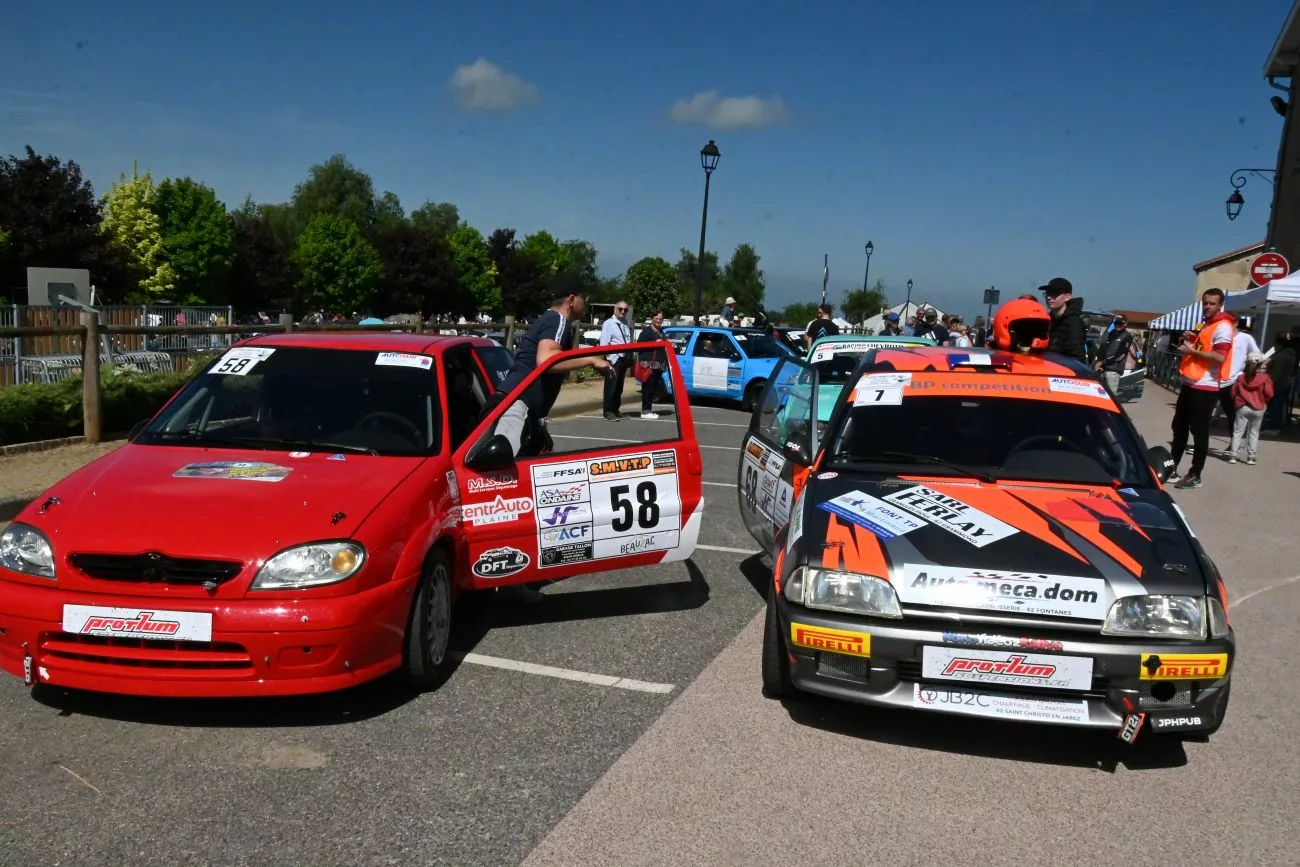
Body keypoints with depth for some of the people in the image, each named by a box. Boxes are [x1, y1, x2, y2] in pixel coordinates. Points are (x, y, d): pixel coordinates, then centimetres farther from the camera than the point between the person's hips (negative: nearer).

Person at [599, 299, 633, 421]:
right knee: (611, 386, -9)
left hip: (623, 359, 7)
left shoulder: (626, 324, 14)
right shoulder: (609, 323, -8)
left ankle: (615, 409, 22)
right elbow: (604, 344, -13)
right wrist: (611, 359, -17)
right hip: (613, 359, -7)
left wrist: (628, 359, 11)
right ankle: (609, 412, -6)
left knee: (619, 386, 13)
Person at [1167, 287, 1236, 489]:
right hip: (1190, 384, 10)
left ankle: (1195, 475, 2)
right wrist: (1191, 340, 11)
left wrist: (1192, 351, -19)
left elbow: (1220, 357, -23)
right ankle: (1172, 470, 21)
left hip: (1205, 388, -10)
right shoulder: (1205, 325, 17)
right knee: (1179, 428, 13)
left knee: (1199, 432, -4)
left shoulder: (1223, 327, -12)